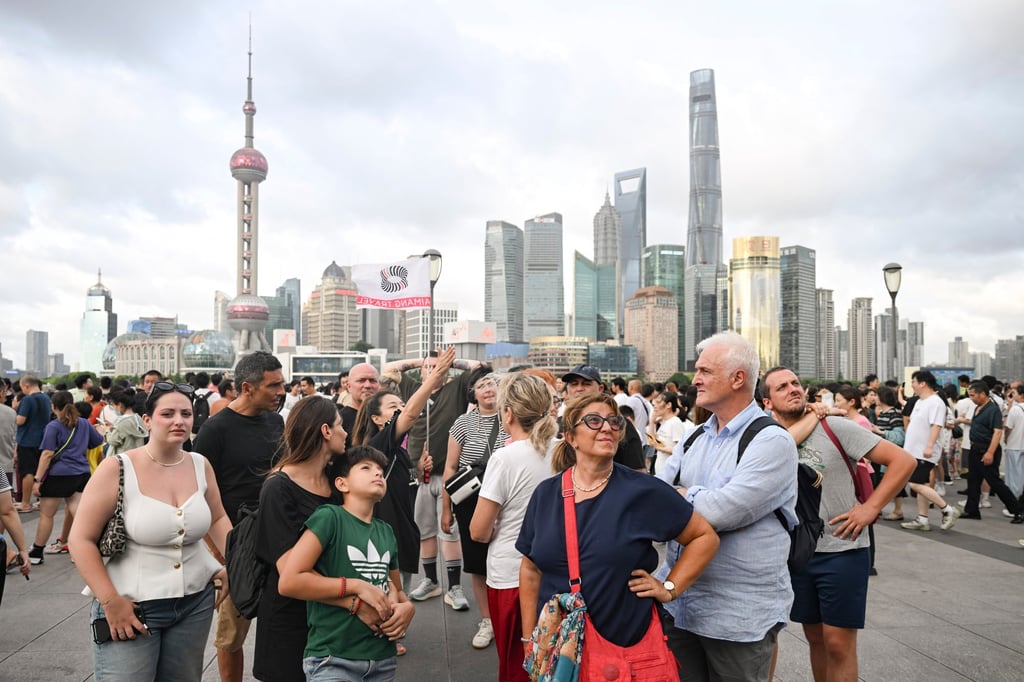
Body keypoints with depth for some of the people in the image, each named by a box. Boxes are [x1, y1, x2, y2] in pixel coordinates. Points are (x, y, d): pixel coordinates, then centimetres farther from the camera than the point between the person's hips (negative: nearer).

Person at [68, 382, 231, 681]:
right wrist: (110, 602, -13)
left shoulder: (201, 465, 0)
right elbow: (81, 539, -9)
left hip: (196, 602, 4)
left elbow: (217, 519, 14)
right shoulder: (116, 469, -12)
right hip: (131, 606, -4)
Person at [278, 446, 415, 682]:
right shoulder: (329, 517, -10)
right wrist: (356, 586, -16)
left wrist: (407, 607, -3)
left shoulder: (386, 532, 8)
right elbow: (288, 581, -17)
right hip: (332, 659, -6)